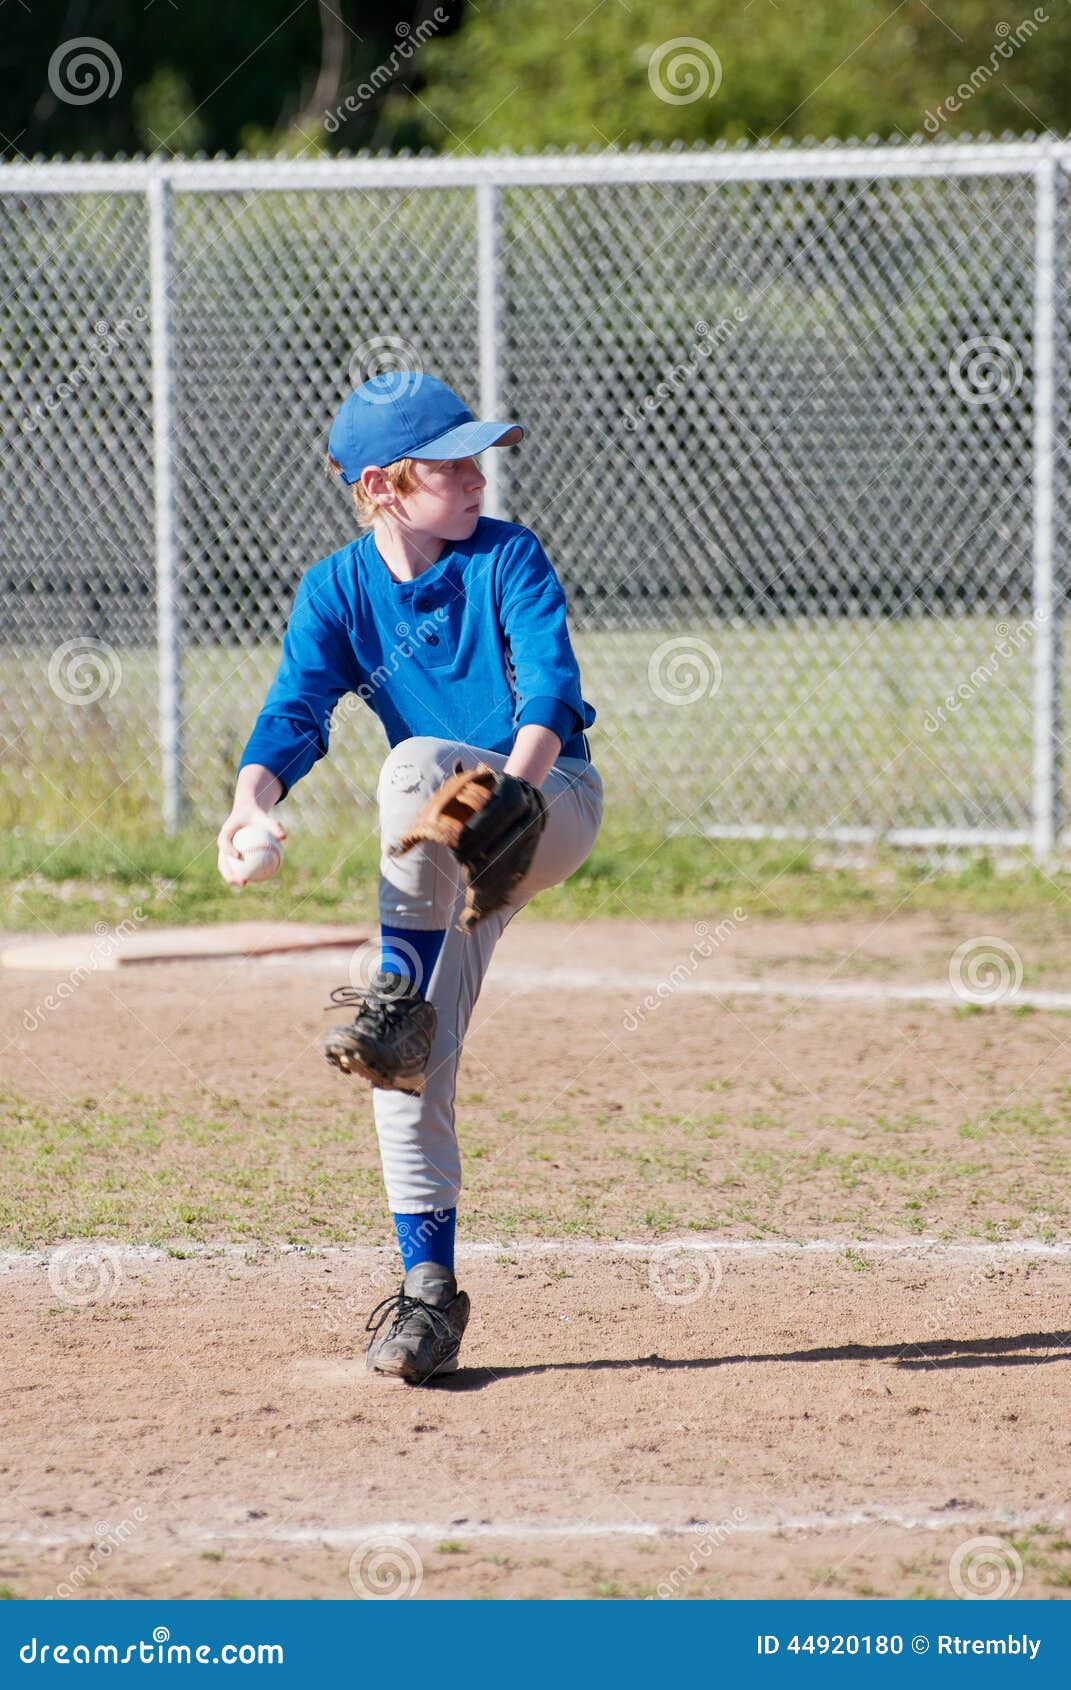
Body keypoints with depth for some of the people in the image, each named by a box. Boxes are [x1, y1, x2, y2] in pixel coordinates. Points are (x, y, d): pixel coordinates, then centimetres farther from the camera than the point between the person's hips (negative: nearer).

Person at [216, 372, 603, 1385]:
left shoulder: (508, 559, -10)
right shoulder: (337, 592, -2)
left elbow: (549, 686, -22)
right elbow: (294, 710, -14)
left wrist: (513, 785, -42)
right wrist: (254, 798, -36)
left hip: (550, 801, -4)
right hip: (442, 855, 4)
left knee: (421, 763, -35)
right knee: (410, 1071, -8)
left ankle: (397, 999, -31)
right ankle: (428, 1291, -1)